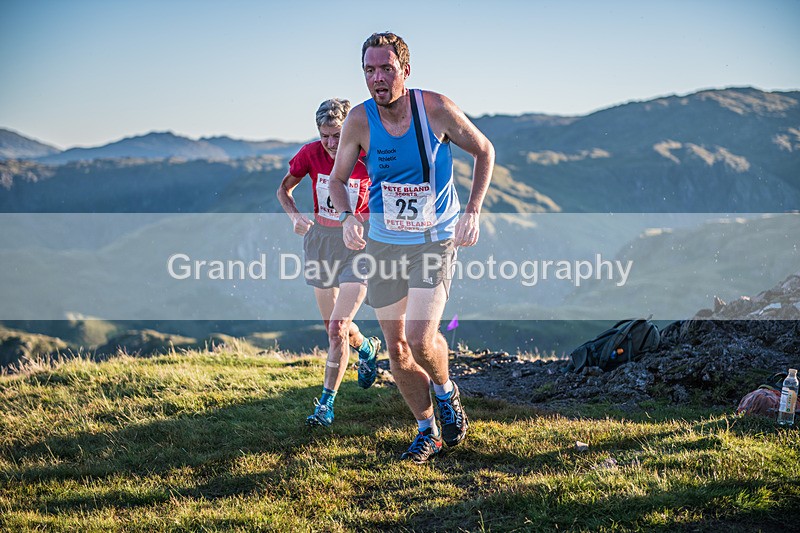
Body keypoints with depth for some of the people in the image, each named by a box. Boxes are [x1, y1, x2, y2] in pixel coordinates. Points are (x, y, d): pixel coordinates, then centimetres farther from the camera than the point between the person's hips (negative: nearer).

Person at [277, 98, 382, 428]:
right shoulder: (311, 154, -8)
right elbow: (284, 189, 8)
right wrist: (295, 216, -11)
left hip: (359, 243, -4)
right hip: (321, 240, 4)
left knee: (337, 328, -14)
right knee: (333, 327, 15)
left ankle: (326, 403, -3)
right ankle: (367, 348, 48)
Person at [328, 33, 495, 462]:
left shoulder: (436, 109, -16)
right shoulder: (359, 120, -11)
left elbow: (484, 151, -1)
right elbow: (337, 179, 2)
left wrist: (472, 212, -10)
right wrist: (346, 216, -20)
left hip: (434, 242, -3)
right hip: (383, 245, 3)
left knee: (421, 338, -19)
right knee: (397, 349, 8)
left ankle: (445, 391, 15)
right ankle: (426, 431, 27)